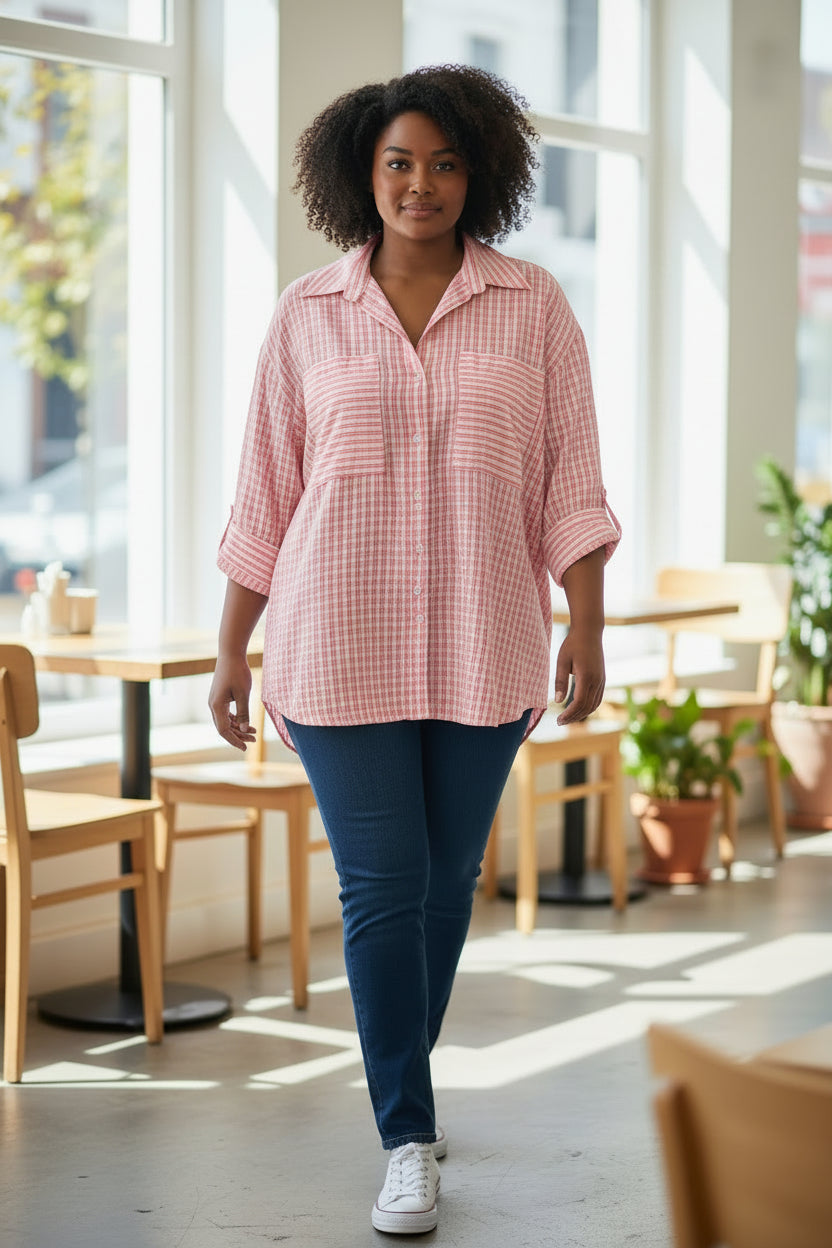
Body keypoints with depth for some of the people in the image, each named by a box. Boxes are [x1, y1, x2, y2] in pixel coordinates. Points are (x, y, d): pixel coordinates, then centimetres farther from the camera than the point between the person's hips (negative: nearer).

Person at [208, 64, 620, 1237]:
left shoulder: (530, 305, 2)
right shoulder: (308, 315, 3)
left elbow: (570, 480, 1)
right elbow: (265, 493, 6)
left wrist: (587, 627, -5)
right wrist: (231, 649, 6)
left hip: (483, 647, 1)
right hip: (342, 645, -1)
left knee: (449, 881, 10)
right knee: (382, 885, -4)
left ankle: (404, 1083, 32)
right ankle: (408, 1139, 4)